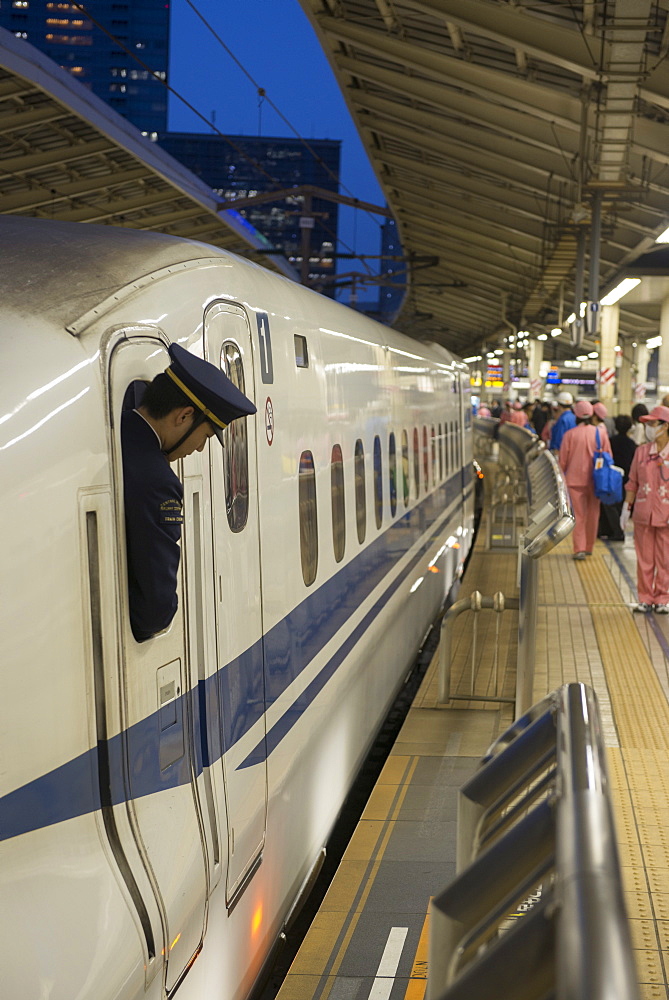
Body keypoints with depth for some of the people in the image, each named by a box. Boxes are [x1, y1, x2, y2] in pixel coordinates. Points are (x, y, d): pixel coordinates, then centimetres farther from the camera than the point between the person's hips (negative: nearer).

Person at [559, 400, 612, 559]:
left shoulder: (570, 434, -7)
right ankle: (589, 547, 24)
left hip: (575, 479, -2)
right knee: (593, 514, 14)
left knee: (578, 515, 0)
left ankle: (579, 548, -8)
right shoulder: (601, 433, -2)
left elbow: (563, 460, -1)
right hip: (595, 480, 2)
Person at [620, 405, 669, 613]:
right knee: (644, 559, 6)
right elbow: (633, 482, 12)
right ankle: (645, 598, 16)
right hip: (643, 514, 3)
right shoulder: (641, 451, 7)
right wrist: (627, 507, 8)